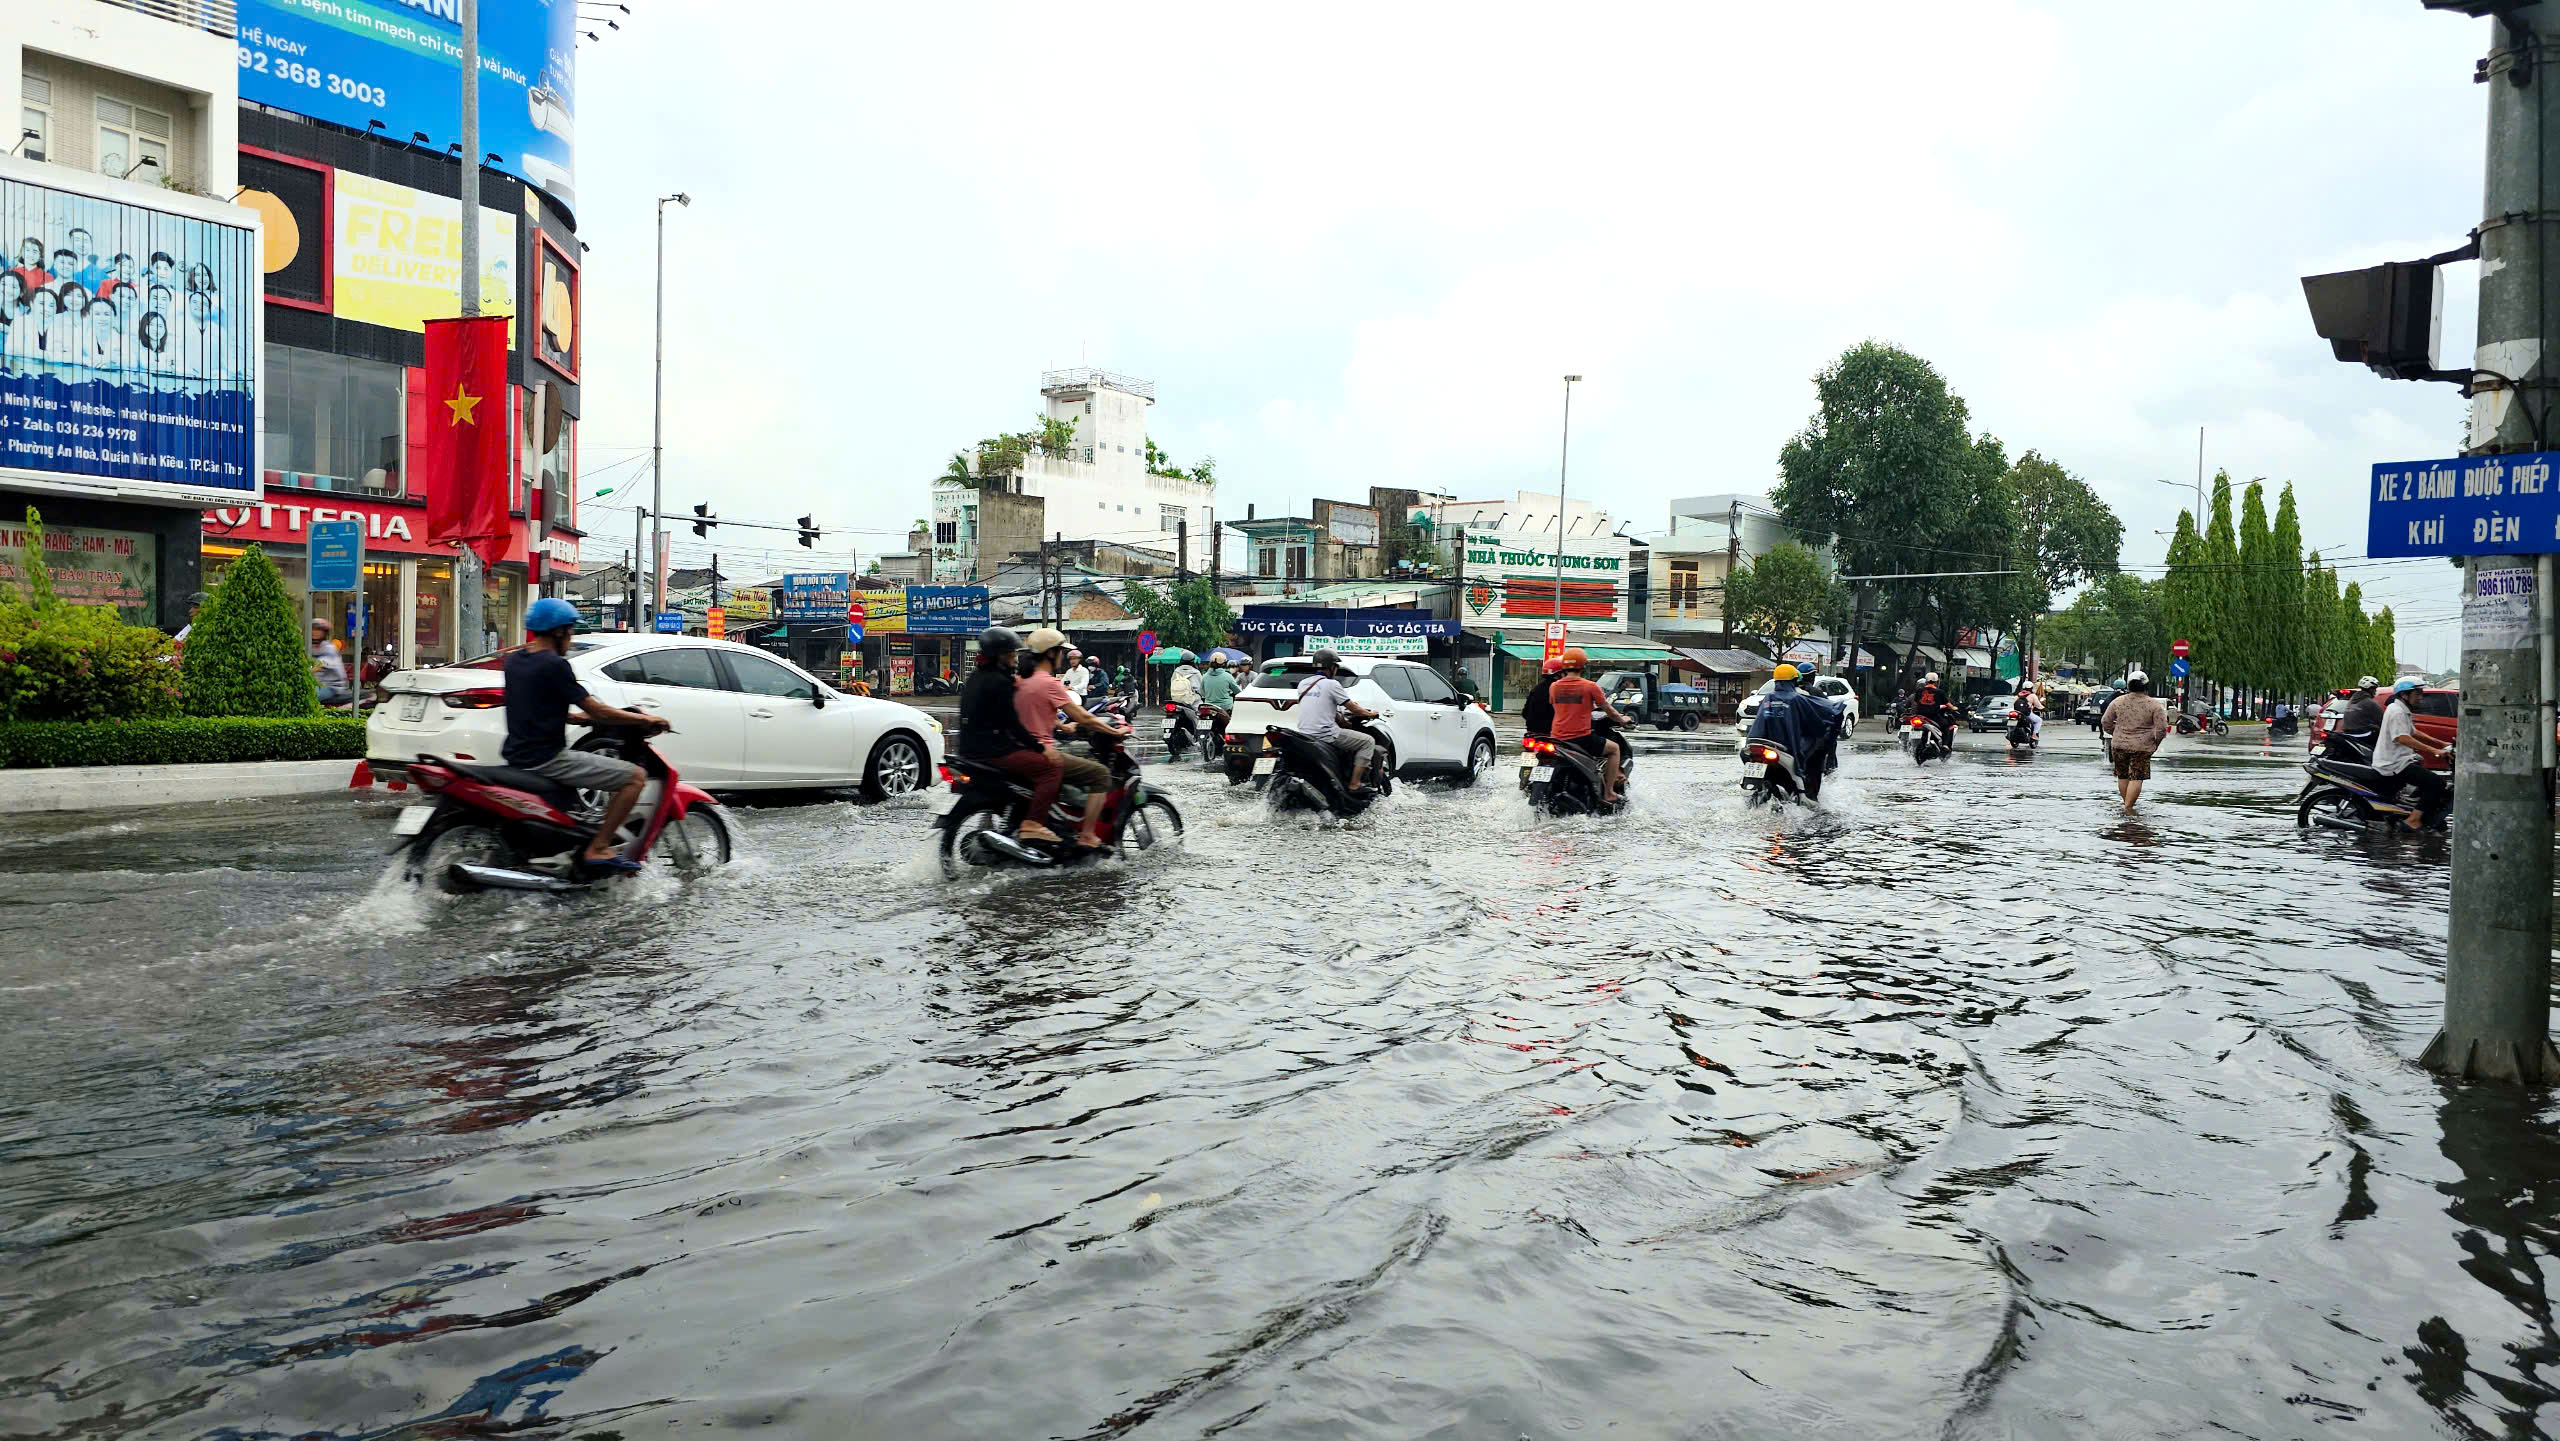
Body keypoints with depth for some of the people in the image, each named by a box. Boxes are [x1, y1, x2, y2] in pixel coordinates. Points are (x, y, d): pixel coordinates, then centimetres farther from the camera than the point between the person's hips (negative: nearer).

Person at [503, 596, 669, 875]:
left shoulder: (513, 660, 12)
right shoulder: (554, 665, -15)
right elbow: (596, 711, -13)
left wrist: (583, 716, 28)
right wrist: (644, 719, -1)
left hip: (517, 755, 10)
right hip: (546, 758, -10)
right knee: (635, 776, -10)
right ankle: (598, 849, -11)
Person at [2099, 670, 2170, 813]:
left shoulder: (2118, 702, 0)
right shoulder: (2154, 705, -7)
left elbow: (2105, 722, 4)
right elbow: (2162, 729, -9)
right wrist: (2156, 742, 7)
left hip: (2119, 745, 3)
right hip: (2142, 747, -3)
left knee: (2123, 776, 16)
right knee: (2136, 778, -1)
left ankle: (2126, 803, 26)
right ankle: (2128, 807, -6)